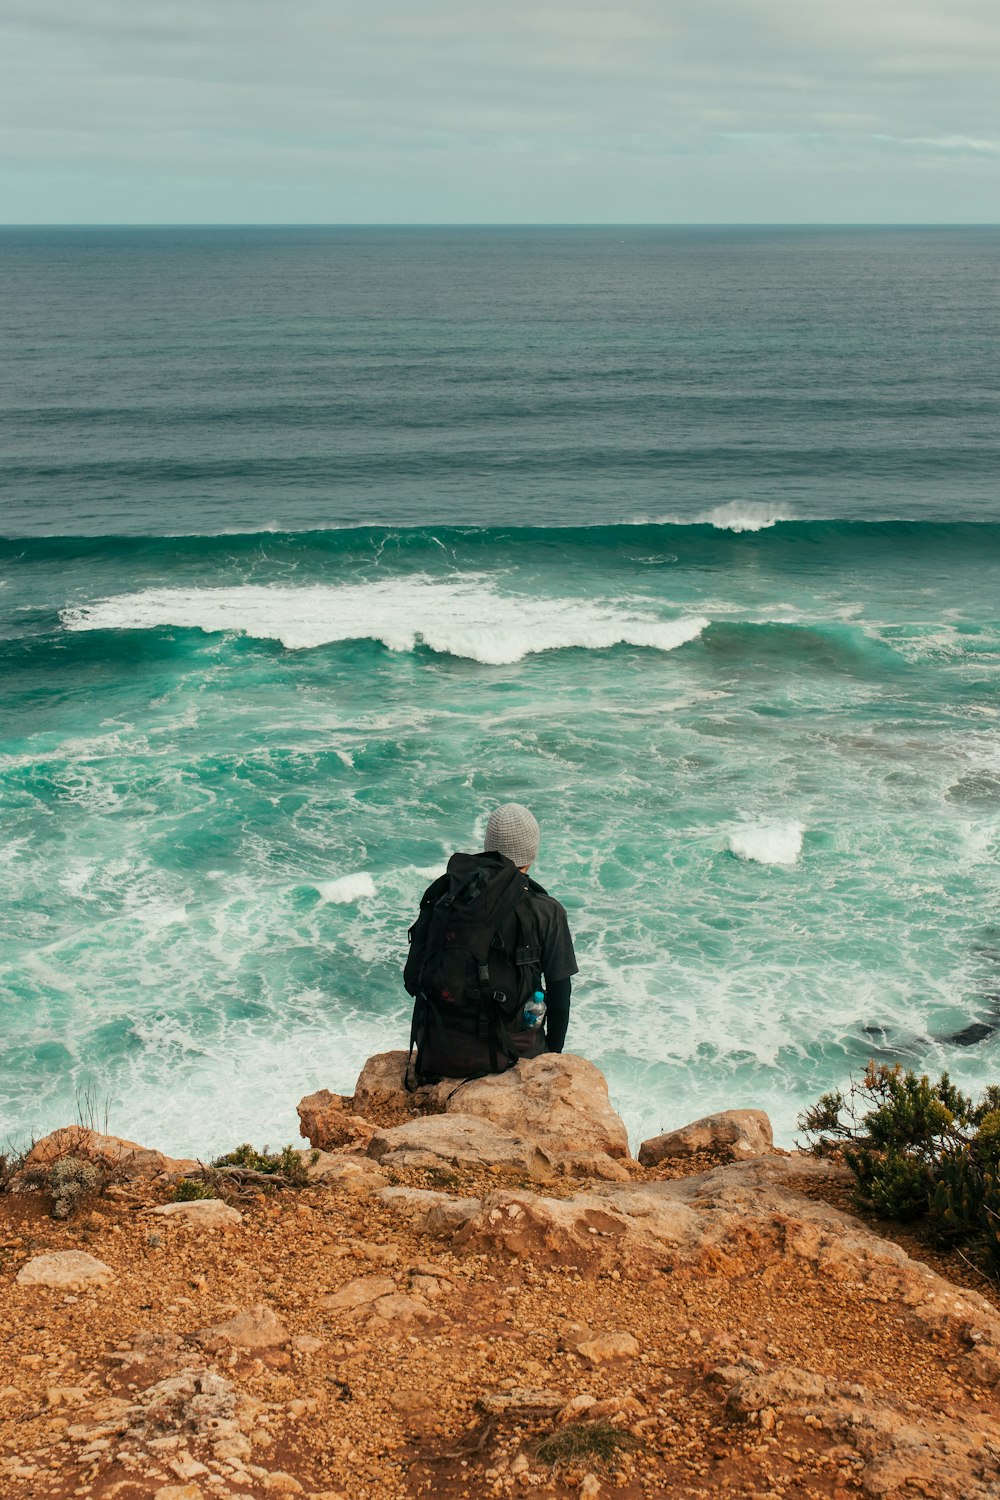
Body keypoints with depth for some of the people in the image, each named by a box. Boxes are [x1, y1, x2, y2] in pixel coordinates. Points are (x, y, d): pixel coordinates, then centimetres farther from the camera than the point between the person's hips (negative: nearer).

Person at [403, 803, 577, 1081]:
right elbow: (559, 993, -1)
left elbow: (412, 980, 3)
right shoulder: (546, 912, -7)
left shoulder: (440, 895, 1)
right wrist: (553, 1053, 15)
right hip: (504, 1055, -2)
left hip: (437, 1055, 3)